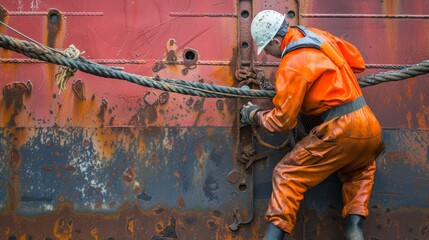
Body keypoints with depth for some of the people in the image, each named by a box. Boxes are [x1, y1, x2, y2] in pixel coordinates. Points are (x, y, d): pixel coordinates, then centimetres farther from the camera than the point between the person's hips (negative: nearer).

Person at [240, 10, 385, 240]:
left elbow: (282, 119, -6)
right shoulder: (319, 36, 10)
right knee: (360, 169, 35)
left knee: (287, 175, 3)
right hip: (371, 127, 8)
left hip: (340, 131, -8)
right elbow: (357, 61, 21)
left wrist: (255, 115, 11)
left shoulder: (292, 66, -12)